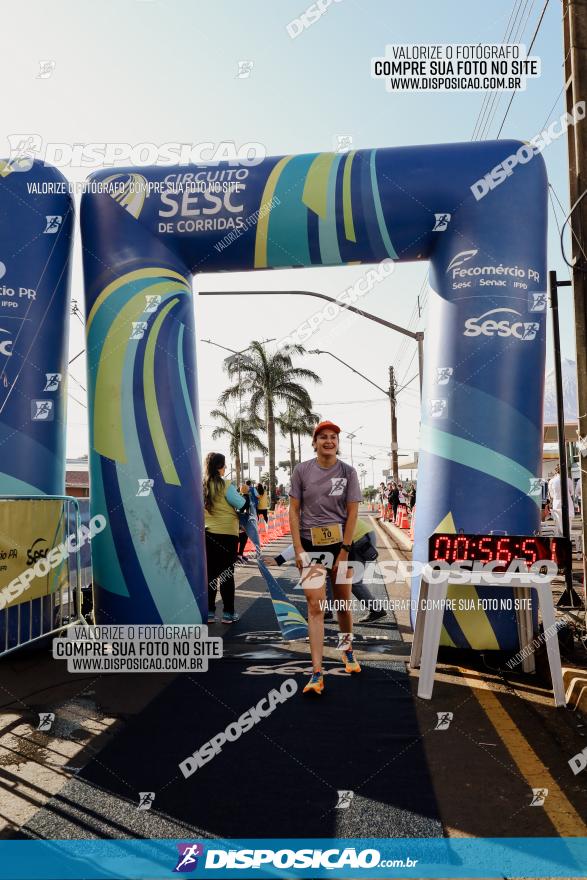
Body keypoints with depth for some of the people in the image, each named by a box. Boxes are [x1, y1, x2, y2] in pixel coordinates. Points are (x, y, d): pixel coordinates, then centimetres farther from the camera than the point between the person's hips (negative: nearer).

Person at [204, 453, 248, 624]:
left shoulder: (201, 486, 4)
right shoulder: (225, 485, -12)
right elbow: (242, 505, -10)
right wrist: (246, 495, 8)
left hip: (207, 533, 5)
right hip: (226, 533, -5)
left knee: (209, 573, 10)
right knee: (226, 574, 3)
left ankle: (209, 612, 13)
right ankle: (228, 613, 8)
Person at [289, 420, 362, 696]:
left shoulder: (348, 472, -2)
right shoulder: (302, 470, -2)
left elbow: (352, 513, -3)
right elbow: (294, 511, -1)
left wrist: (343, 551, -9)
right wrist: (298, 550, -7)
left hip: (340, 542, 1)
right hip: (311, 544, -1)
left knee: (343, 602, 13)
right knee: (315, 605, -7)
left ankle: (346, 648, 40)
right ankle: (317, 674, -5)